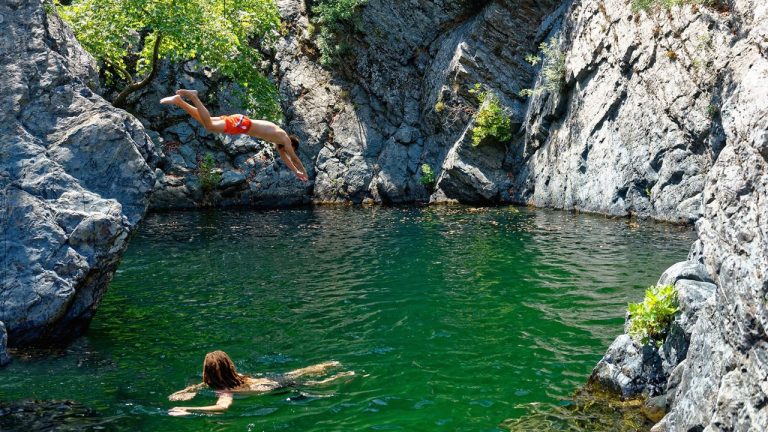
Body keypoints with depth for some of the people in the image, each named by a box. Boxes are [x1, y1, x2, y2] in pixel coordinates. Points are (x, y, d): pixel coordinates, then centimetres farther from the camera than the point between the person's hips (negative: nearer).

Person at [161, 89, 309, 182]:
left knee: (205, 121, 10)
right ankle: (192, 97, -23)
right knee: (209, 126, -21)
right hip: (241, 124, -8)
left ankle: (179, 100, 5)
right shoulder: (284, 138, 0)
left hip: (240, 121, 8)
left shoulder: (278, 137, 22)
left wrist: (296, 172, 37)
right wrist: (304, 173, 12)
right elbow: (294, 157, 1)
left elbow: (283, 156, 34)